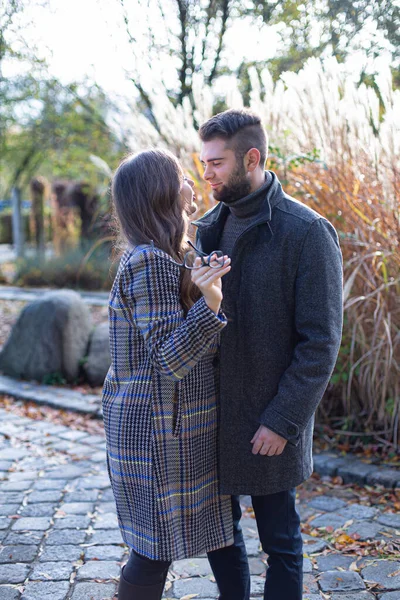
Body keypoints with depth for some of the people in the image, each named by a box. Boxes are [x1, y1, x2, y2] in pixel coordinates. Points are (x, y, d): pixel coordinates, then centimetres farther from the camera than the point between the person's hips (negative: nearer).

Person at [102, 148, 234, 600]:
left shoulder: (168, 256, 9)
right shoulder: (150, 262, -21)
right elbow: (171, 357, -24)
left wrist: (205, 280, 17)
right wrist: (208, 303, -38)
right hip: (159, 426, -10)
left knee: (154, 544, 18)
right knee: (158, 548, 2)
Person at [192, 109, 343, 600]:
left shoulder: (307, 233, -15)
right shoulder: (207, 227, 6)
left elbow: (321, 342, -16)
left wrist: (283, 421, -18)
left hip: (270, 421, -6)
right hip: (211, 413, 7)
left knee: (279, 540, 11)